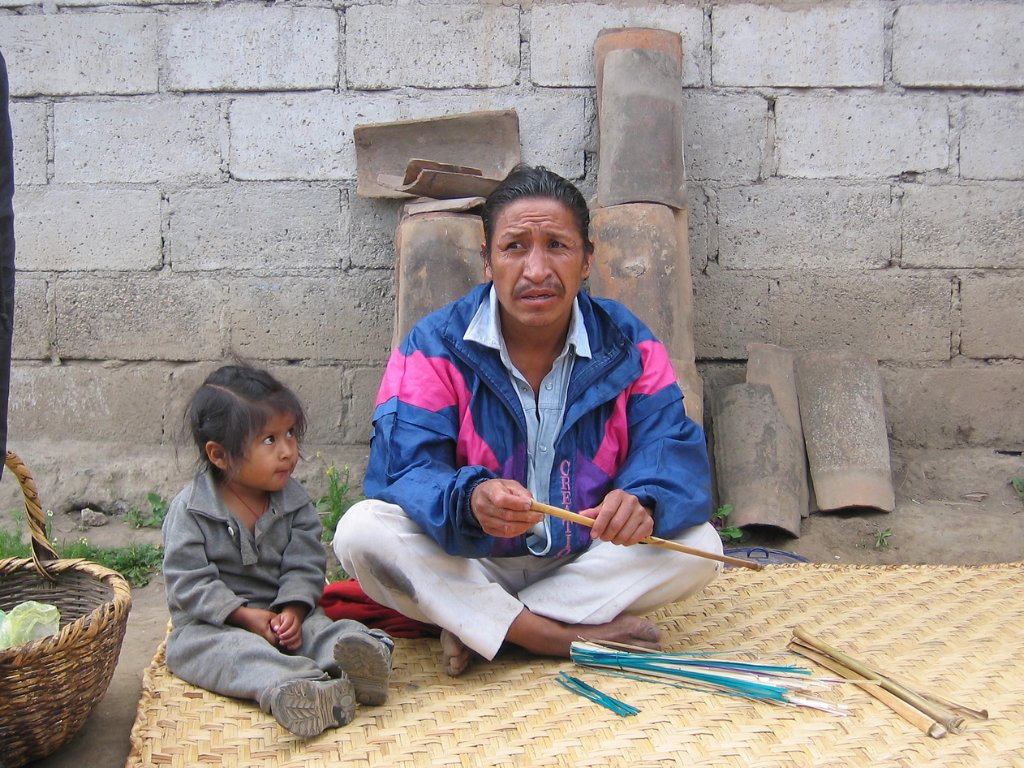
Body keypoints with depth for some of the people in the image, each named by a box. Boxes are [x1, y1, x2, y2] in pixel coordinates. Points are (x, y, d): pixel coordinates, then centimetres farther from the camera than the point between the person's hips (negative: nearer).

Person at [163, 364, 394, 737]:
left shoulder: (294, 502, 3)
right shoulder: (189, 510, -8)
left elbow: (305, 566, -1)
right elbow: (188, 583, -12)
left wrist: (292, 611, -21)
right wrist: (245, 615, -21)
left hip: (281, 613, 3)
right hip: (210, 621, -3)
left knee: (322, 628, -25)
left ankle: (356, 662, -57)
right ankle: (289, 686, -61)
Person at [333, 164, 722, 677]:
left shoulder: (626, 344, -4)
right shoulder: (435, 346, -10)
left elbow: (674, 450, -14)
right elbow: (403, 468, -21)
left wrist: (642, 501, -39)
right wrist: (470, 500, -44)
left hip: (584, 566, 2)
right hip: (464, 569, -1)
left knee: (699, 546, -21)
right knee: (361, 531, -27)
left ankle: (476, 628, -18)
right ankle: (575, 636, -25)